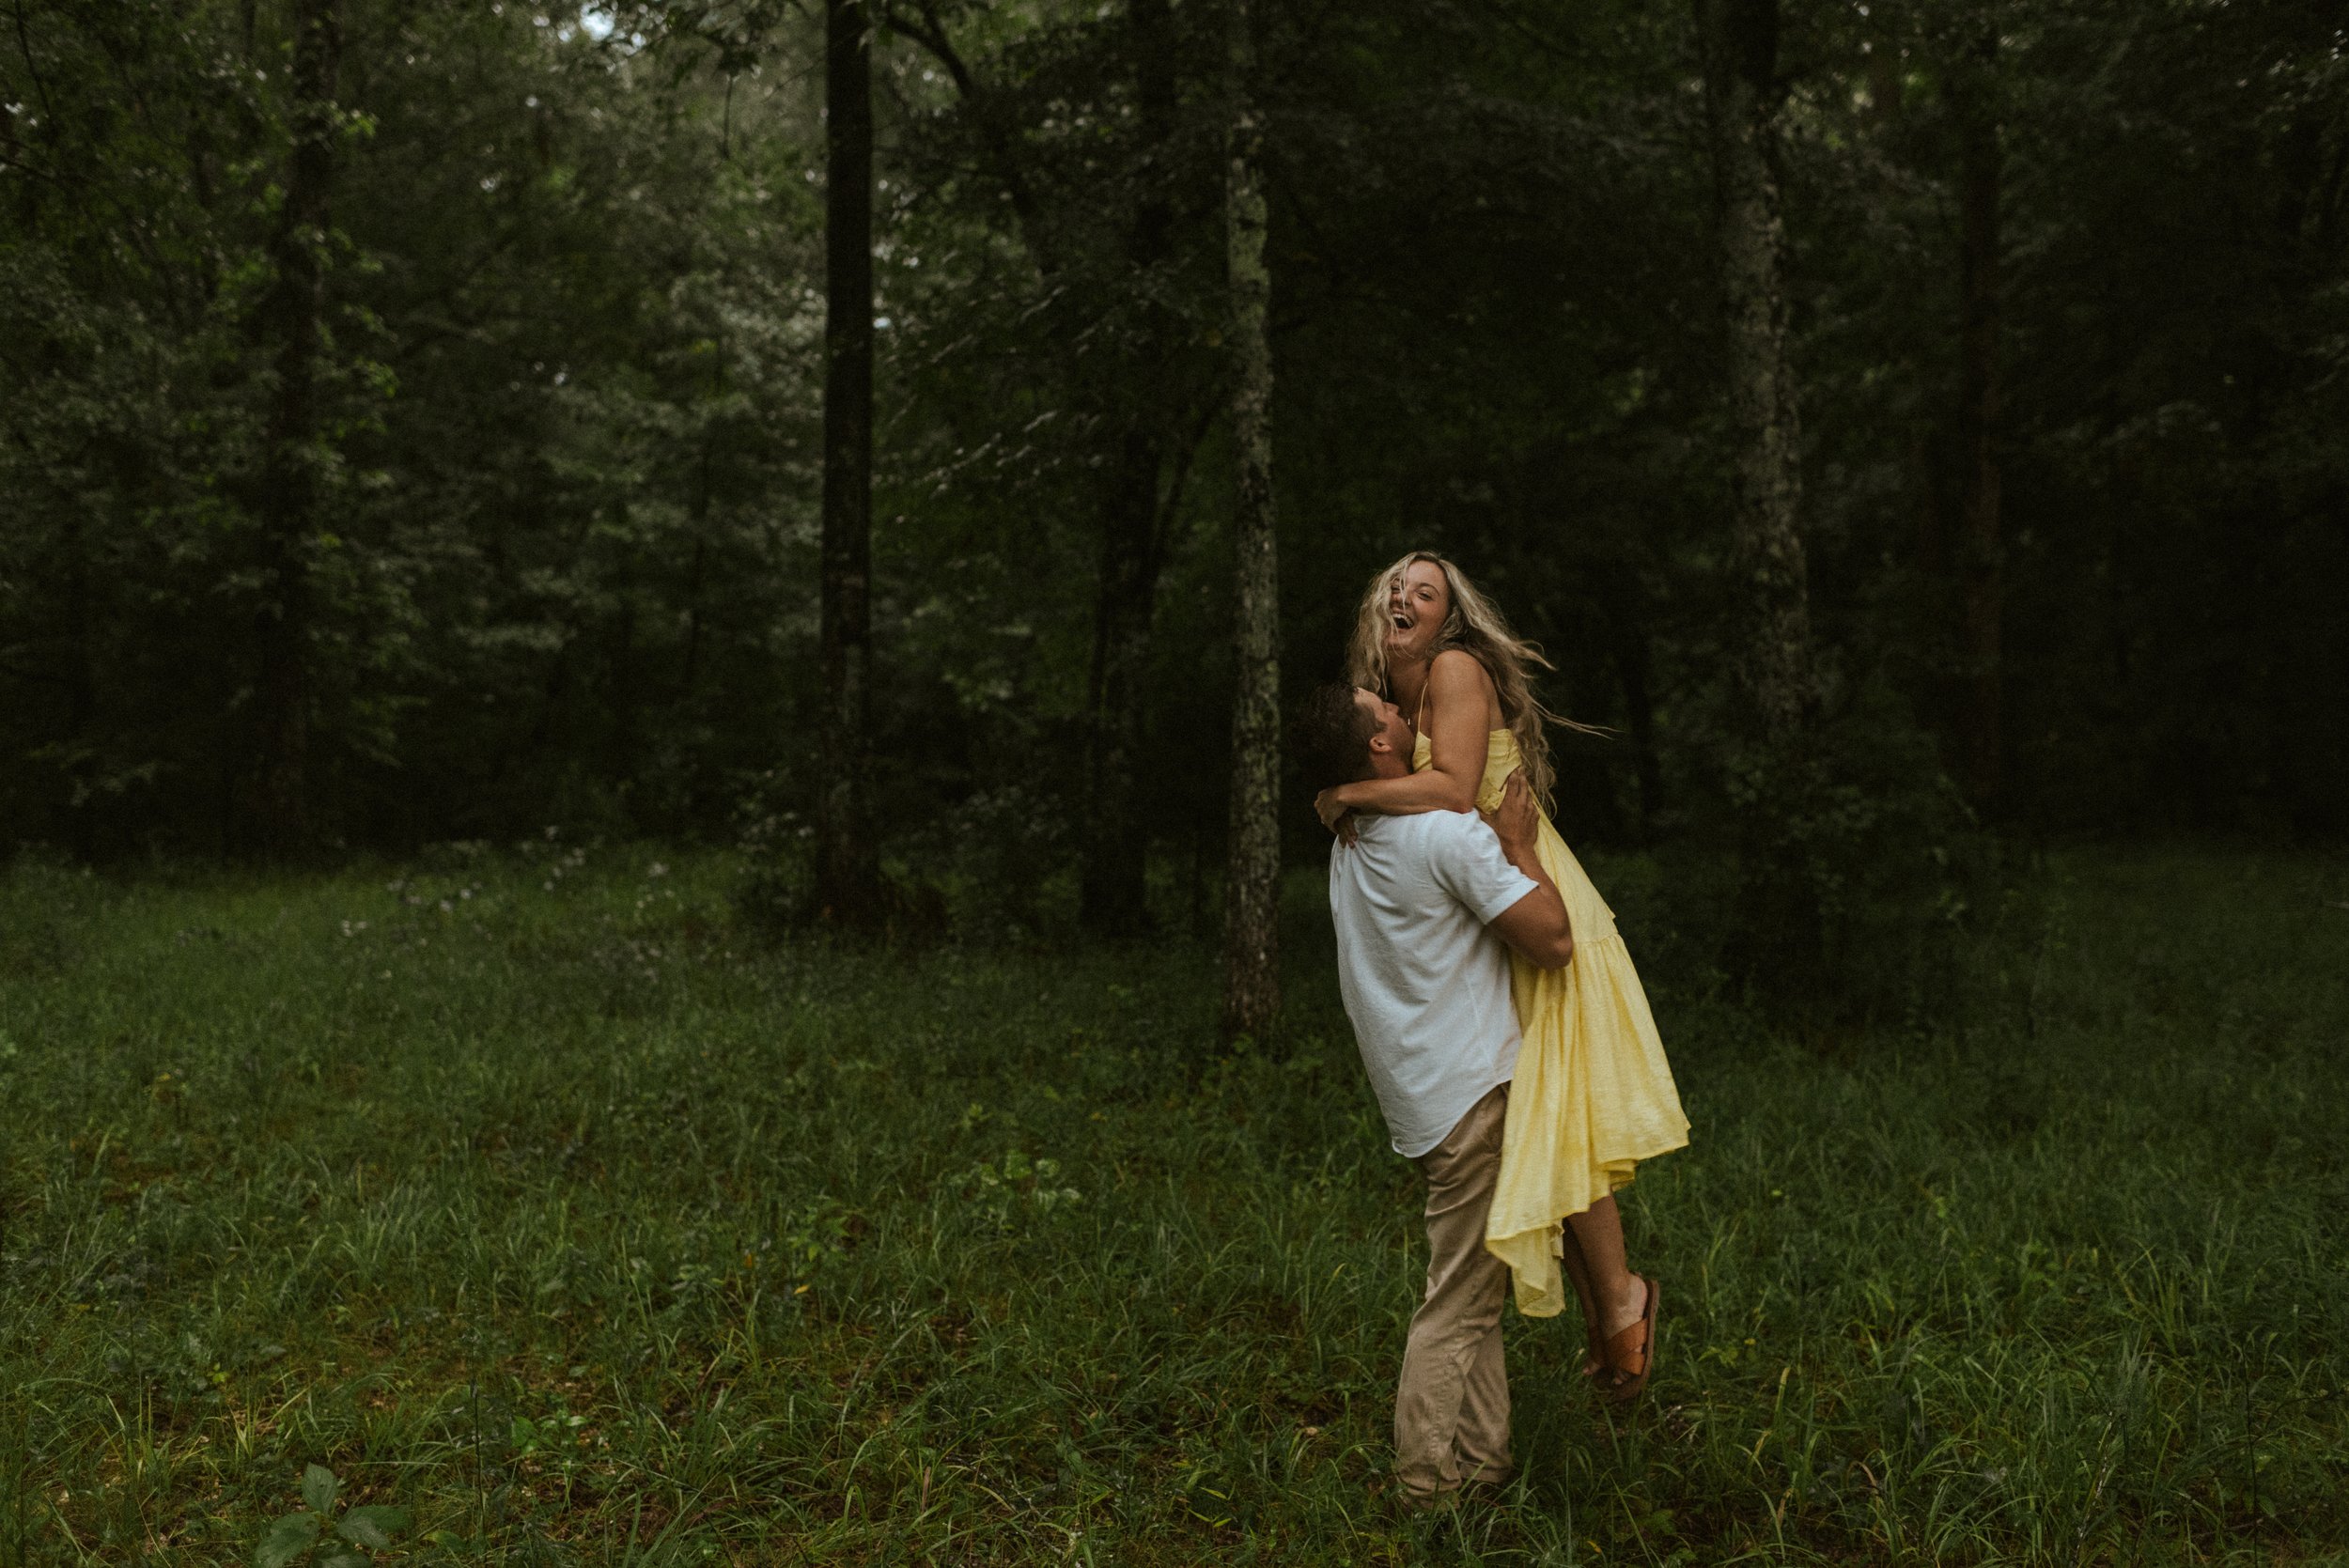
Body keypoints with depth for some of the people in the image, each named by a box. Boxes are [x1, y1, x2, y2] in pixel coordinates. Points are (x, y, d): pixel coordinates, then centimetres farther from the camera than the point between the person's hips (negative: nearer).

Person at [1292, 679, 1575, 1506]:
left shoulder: (1348, 846, 9)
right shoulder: (1450, 831, -18)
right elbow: (1552, 939, -17)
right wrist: (1520, 845, -5)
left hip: (1424, 1095, 9)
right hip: (1472, 1095, -9)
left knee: (1475, 1292, 16)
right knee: (1458, 1301, -2)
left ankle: (1484, 1463, 24)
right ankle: (1427, 1482, 5)